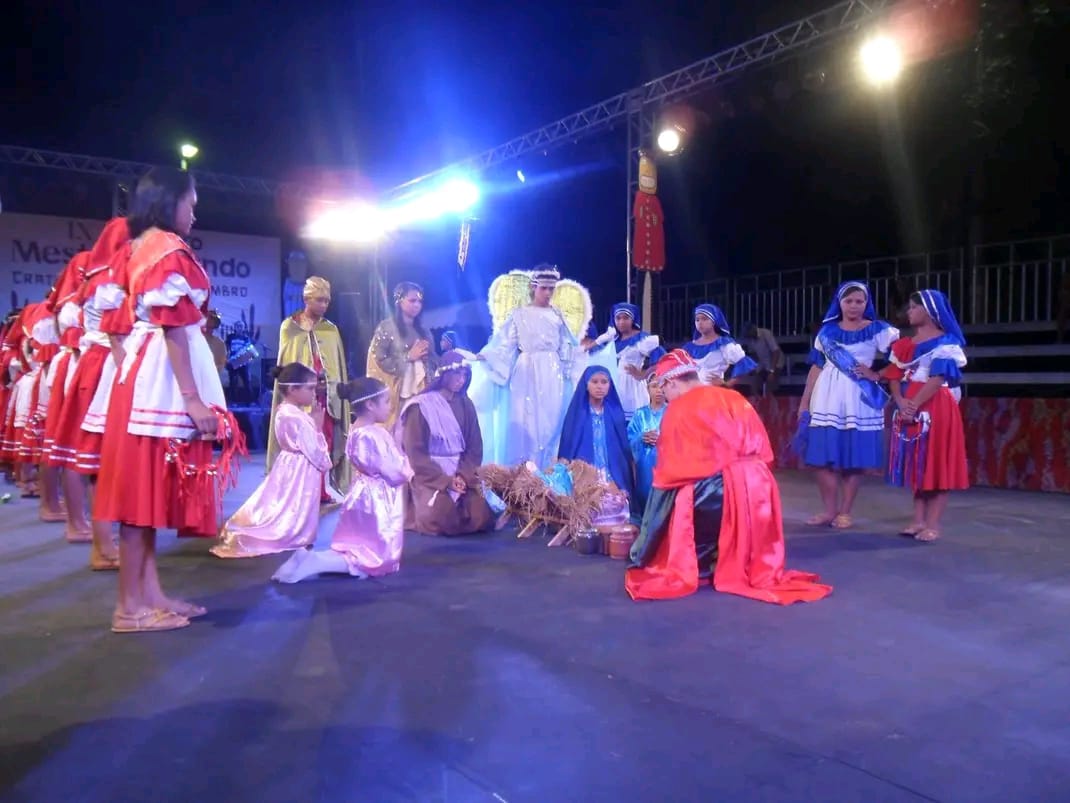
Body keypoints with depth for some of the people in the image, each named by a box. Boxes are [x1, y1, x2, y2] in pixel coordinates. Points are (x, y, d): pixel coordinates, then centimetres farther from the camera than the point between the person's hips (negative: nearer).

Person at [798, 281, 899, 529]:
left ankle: (844, 512, 11)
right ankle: (829, 510, 10)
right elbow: (816, 367, 11)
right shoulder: (827, 331, 10)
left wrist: (875, 375, -11)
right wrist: (804, 401, 9)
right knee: (824, 456, 0)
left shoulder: (879, 330, 2)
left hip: (859, 400, -2)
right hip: (827, 399, 3)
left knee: (855, 458, 1)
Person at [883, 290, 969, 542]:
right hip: (909, 409, 7)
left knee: (936, 466, -3)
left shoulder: (946, 342, -5)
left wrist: (915, 405, -19)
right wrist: (901, 402, -11)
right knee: (917, 466, 9)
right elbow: (895, 376, 6)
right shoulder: (905, 344, 14)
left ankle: (933, 525, -1)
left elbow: (938, 379, -14)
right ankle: (918, 520, 14)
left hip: (935, 408, -6)